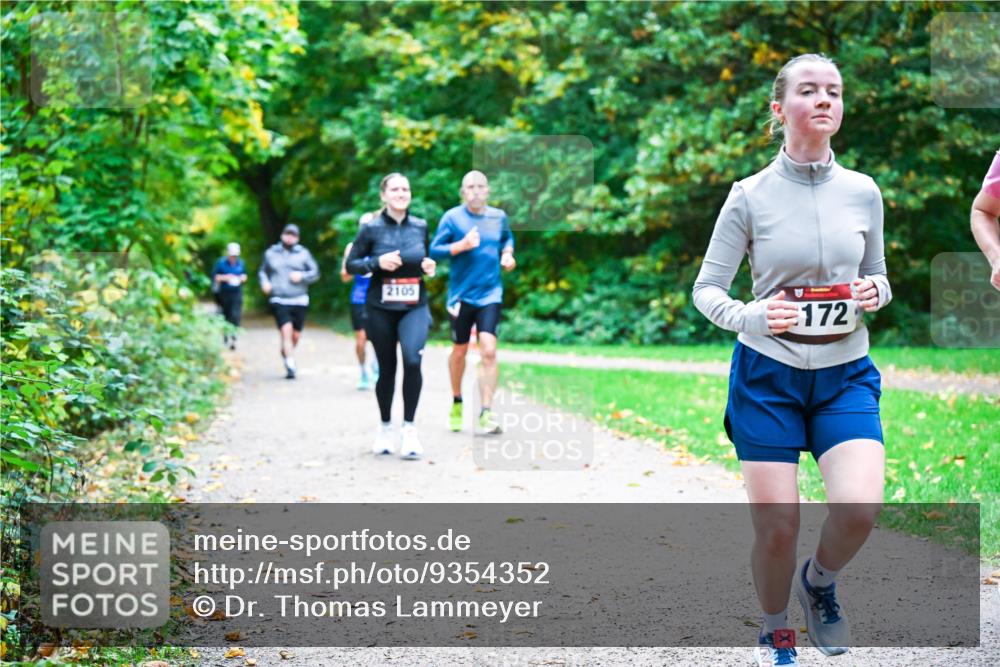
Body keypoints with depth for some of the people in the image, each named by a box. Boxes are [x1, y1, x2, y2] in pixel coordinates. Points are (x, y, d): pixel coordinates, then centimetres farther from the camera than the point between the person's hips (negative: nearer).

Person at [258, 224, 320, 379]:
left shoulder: (303, 253, 6)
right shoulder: (271, 253, 10)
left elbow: (315, 273, 7)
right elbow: (262, 271, 21)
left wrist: (302, 276, -11)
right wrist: (264, 282, 1)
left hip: (299, 301, 1)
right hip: (279, 301, -1)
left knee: (296, 335, 7)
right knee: (286, 331, -17)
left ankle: (286, 353, 38)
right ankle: (290, 366, -17)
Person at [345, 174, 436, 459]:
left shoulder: (420, 227, 6)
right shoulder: (371, 229, -2)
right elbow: (351, 265, 1)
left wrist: (430, 267, -1)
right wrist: (377, 262, -15)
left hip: (414, 307, 1)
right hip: (381, 309, -1)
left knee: (413, 359, -22)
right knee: (387, 369, 8)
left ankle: (409, 428, -11)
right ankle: (385, 427, 29)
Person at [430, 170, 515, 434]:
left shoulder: (498, 216, 4)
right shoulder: (452, 217, -5)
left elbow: (507, 237, 25)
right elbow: (434, 250, -6)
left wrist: (508, 253, 5)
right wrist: (462, 245, -20)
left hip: (490, 293, 1)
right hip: (461, 294, -1)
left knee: (488, 351, -13)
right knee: (459, 352, 12)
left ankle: (486, 412, -11)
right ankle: (457, 402, 35)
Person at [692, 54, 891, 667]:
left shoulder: (863, 191, 2)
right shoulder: (751, 196, -6)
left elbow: (879, 278, 14)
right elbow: (707, 288, 0)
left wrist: (875, 293, -9)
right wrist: (749, 317, -20)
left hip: (845, 374, 2)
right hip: (768, 373, -2)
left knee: (860, 507, -20)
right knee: (776, 529, -2)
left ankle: (819, 580, 15)